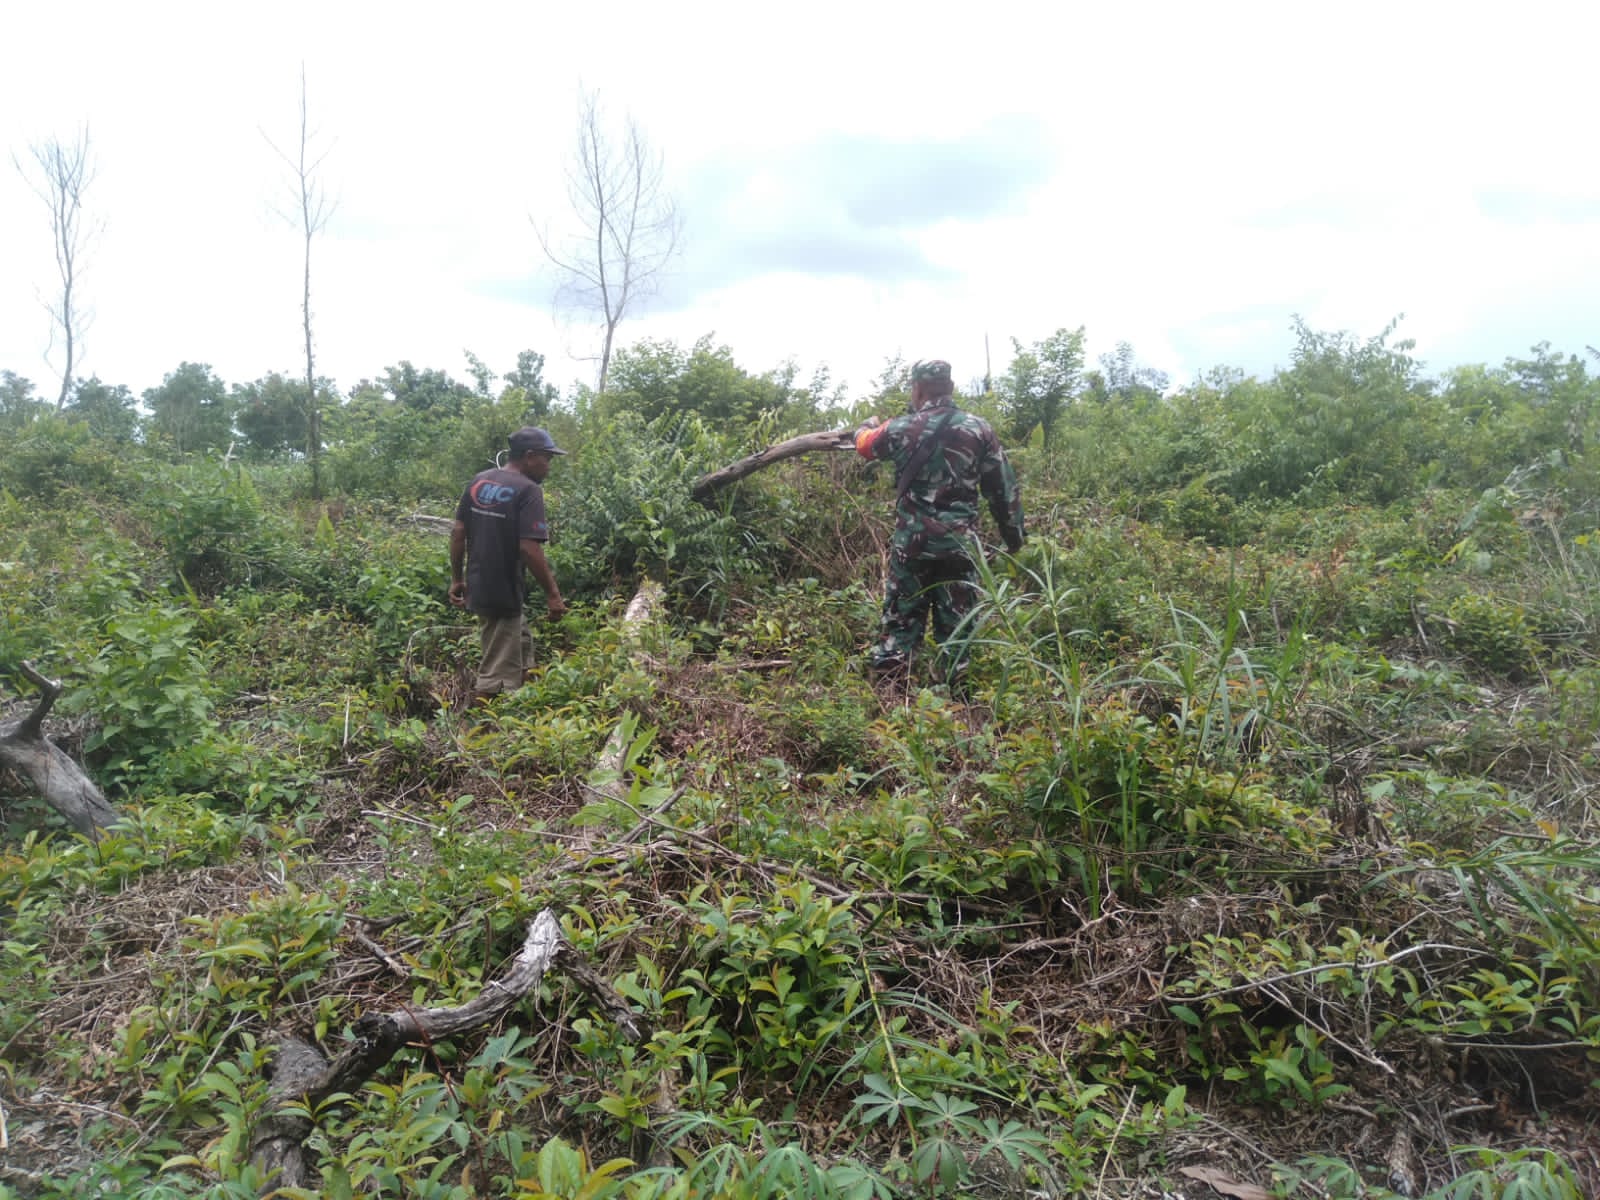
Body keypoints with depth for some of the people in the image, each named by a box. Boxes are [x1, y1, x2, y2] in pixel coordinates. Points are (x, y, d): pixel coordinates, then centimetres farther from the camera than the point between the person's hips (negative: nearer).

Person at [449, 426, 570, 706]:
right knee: (498, 673, 2)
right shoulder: (528, 490, -16)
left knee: (521, 644, 26)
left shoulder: (479, 481, 7)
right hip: (504, 594, -8)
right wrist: (552, 593, -15)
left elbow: (458, 532, 8)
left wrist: (456, 579, 15)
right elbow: (529, 548, -23)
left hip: (477, 589, 8)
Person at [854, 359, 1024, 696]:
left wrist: (868, 424, 45)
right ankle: (955, 695, 10)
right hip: (960, 543, 0)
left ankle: (888, 693, 7)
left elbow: (864, 444, 21)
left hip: (911, 542, 0)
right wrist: (1013, 534, 16)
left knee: (901, 619, 8)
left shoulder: (901, 428, -1)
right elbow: (1004, 488, 4)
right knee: (955, 624, 7)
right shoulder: (979, 429, 1)